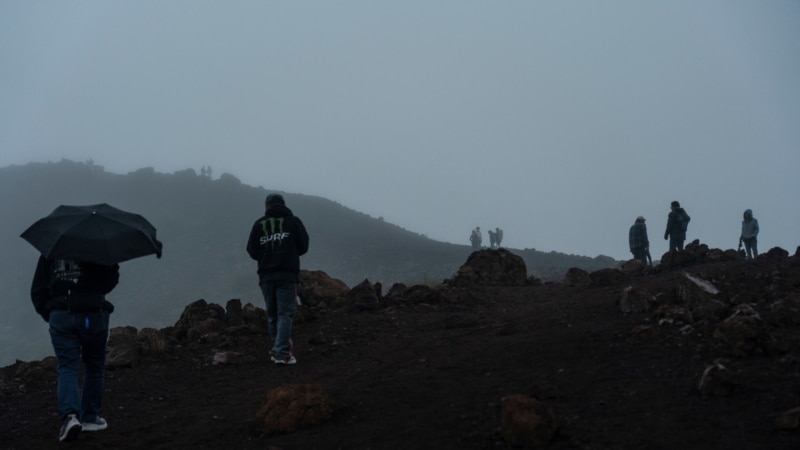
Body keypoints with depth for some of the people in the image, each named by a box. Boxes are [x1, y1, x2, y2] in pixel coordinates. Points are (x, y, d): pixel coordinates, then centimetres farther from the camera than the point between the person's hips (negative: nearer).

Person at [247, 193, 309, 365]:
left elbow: (252, 251, 4)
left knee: (272, 314, 14)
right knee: (285, 313, -3)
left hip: (266, 275, 3)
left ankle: (277, 350, 18)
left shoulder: (259, 224, 6)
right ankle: (282, 353, -13)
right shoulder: (293, 221, 2)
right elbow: (303, 246, 5)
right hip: (287, 274, -2)